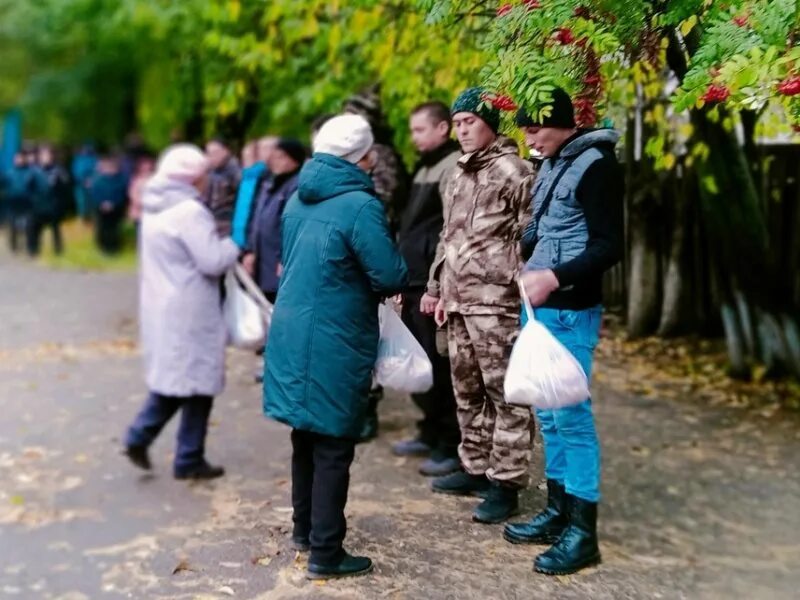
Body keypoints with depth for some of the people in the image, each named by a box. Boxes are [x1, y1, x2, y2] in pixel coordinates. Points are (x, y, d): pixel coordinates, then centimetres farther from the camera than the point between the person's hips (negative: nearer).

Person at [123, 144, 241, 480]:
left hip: (160, 306, 9)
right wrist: (234, 245, -3)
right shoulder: (190, 211, -18)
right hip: (189, 311, -9)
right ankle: (189, 460, 11)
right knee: (197, 380, 2)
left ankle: (140, 435, 11)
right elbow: (213, 262, -20)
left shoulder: (155, 209, 11)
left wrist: (215, 241, 13)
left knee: (172, 374, 20)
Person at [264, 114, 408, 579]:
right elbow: (393, 277, -17)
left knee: (307, 437, 19)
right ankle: (326, 553, 9)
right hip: (333, 343, -8)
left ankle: (304, 528, 33)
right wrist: (387, 278, 6)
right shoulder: (360, 205, -17)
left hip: (292, 332, 8)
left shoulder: (299, 200, 9)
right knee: (333, 448, 1)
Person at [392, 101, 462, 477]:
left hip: (434, 283, -9)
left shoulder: (453, 166, -10)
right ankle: (430, 432, 27)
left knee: (438, 364, -5)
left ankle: (452, 445, 5)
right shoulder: (425, 168, 19)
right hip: (414, 281, 9)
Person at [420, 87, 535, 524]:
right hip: (458, 300, 9)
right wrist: (437, 287, 22)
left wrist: (523, 292, -15)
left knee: (504, 393, -3)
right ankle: (475, 468, 27)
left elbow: (528, 237, -10)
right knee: (467, 392, 15)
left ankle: (506, 483, 2)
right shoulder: (459, 175, 19)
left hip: (495, 300, -9)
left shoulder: (513, 170, -6)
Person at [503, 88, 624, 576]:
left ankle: (583, 530, 5)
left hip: (571, 311, -9)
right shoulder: (552, 164, 14)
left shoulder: (596, 165, -12)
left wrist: (555, 278, -26)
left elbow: (609, 246, -17)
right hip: (540, 306, 9)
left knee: (571, 415, -4)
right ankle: (559, 511, 24)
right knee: (548, 414, 13)